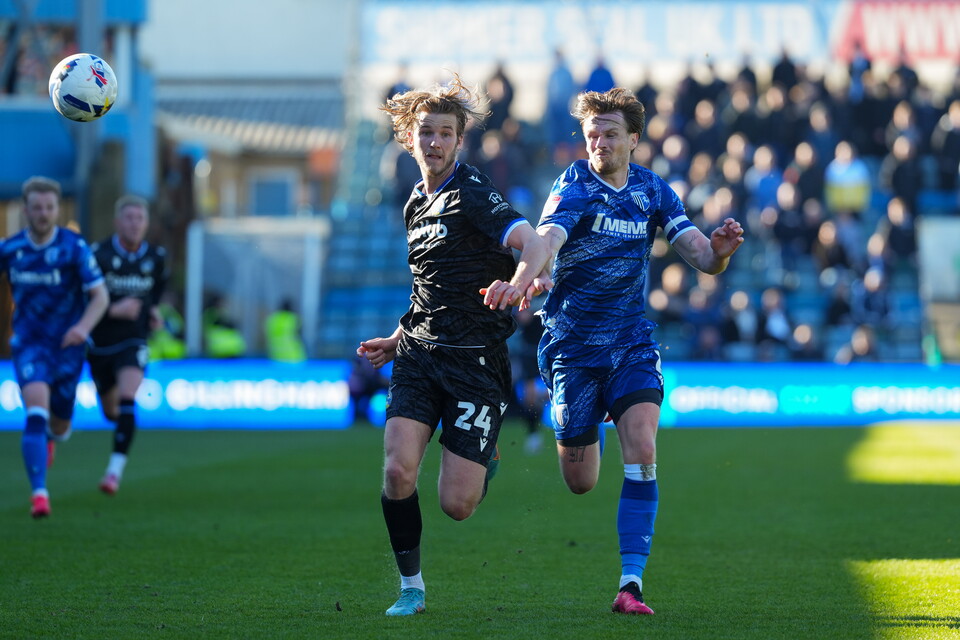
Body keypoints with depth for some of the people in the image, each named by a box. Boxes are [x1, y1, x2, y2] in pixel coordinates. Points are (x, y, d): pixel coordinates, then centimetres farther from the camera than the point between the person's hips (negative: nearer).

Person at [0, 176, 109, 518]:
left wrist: (84, 326, -29)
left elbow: (100, 295, -12)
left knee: (59, 427, 12)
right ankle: (39, 493, -26)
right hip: (28, 344, 0)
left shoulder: (74, 247, -11)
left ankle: (51, 435, 53)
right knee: (36, 410, -24)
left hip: (67, 345, 0)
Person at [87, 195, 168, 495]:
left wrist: (153, 310, 3)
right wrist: (113, 310, -26)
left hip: (134, 341, 0)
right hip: (101, 343, 0)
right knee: (111, 411, 15)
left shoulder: (156, 257, -2)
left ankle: (115, 469, -21)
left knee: (127, 401, -23)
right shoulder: (98, 254, -15)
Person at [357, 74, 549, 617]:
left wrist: (520, 281, -46)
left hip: (476, 361, -5)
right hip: (420, 355, 5)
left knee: (456, 504, -7)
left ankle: (486, 463, 31)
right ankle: (411, 587, 1)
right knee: (399, 470, -18)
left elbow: (534, 243, -25)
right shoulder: (417, 205, 15)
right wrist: (397, 342, 24)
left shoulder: (473, 193, -9)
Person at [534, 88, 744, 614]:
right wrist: (533, 273, -54)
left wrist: (719, 250, -24)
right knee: (580, 482, 5)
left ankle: (632, 582, -17)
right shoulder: (573, 188, -10)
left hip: (632, 343, 2)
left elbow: (702, 259, 1)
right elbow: (546, 237, -31)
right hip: (571, 344, -2)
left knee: (642, 453, -19)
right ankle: (588, 428, 44)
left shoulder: (653, 191, 3)